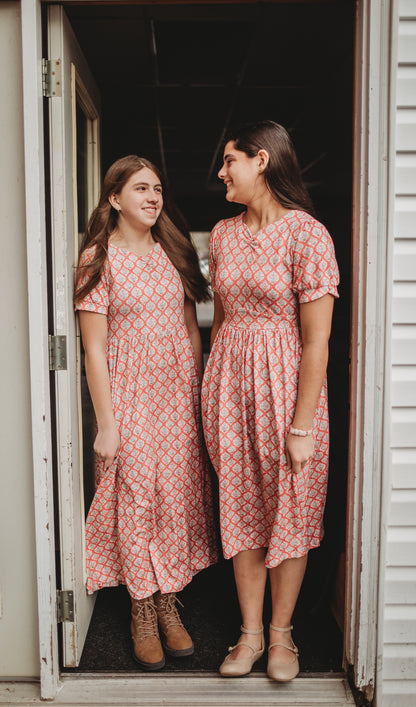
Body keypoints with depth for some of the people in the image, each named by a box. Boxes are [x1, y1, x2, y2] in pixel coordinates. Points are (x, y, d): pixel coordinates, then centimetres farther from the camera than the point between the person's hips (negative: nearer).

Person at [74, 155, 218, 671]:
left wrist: (198, 396, 7)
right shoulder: (98, 258, -6)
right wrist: (106, 424, -11)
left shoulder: (173, 252, 9)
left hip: (179, 391, 4)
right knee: (135, 498, 3)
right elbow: (94, 349, -9)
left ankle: (169, 603, 23)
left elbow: (192, 331, 12)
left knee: (178, 493, 7)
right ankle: (143, 610, 21)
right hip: (129, 395, -4)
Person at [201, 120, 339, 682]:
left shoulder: (307, 234, -11)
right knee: (241, 512, 10)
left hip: (285, 383, -5)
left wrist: (301, 427, -15)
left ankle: (281, 634, 26)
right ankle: (250, 633, 26)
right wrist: (212, 397, 12)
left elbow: (316, 341, -14)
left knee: (289, 513, 7)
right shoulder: (223, 234, 8)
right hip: (229, 382, 5)